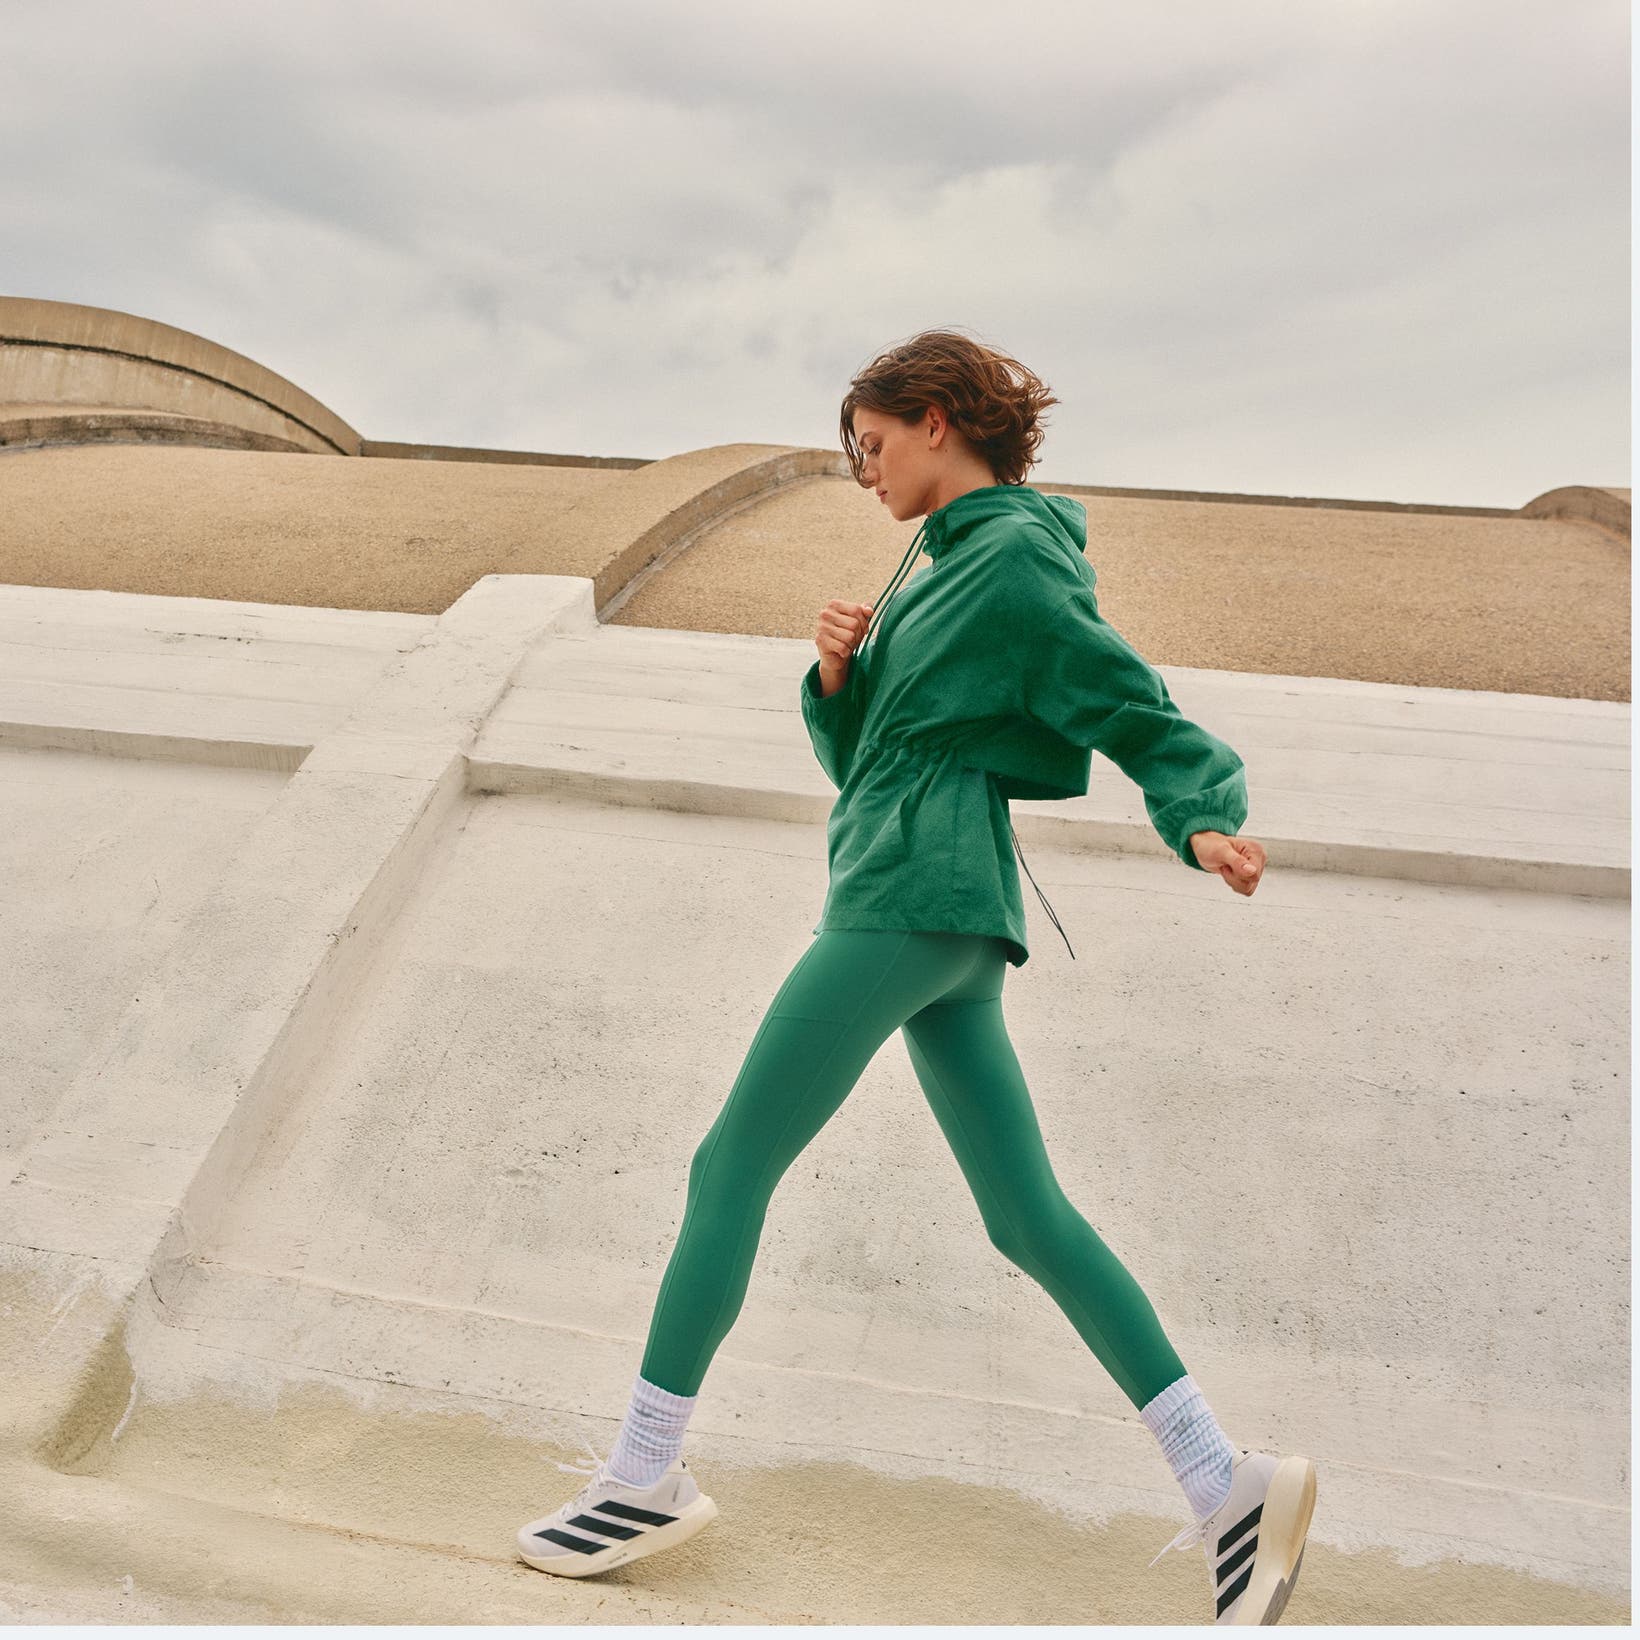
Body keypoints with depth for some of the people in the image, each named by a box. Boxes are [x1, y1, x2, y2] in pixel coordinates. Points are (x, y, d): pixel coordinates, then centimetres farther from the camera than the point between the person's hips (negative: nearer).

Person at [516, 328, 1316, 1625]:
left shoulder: (1011, 555, -4)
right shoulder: (953, 565, 24)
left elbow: (1137, 710, -10)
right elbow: (863, 759, 23)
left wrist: (1204, 822, -27)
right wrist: (841, 678, 4)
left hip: (911, 894, -10)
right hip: (951, 912, 10)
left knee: (732, 1164, -3)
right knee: (1029, 1215, 8)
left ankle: (645, 1477, 9)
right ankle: (1229, 1485, 11)